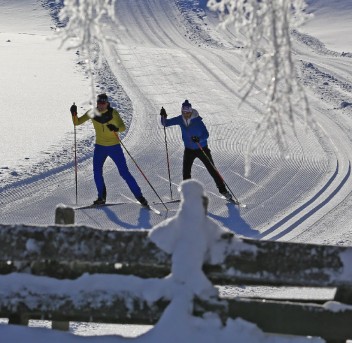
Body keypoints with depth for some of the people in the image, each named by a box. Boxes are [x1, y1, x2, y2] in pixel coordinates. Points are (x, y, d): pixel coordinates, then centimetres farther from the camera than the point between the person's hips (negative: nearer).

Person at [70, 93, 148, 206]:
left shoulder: (113, 113, -13)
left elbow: (123, 127, -14)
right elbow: (77, 122, -2)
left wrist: (116, 128, -36)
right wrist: (74, 114, -22)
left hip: (114, 147, -3)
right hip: (100, 147, 3)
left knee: (124, 173, -4)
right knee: (97, 171, -5)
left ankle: (139, 196, 3)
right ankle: (102, 197, 12)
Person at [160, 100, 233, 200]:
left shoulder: (197, 120, -23)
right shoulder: (180, 119, -10)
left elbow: (206, 134, -24)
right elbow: (166, 123, -4)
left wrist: (199, 139, -44)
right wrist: (163, 116, -25)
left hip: (202, 149, -4)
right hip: (189, 149, 4)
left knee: (212, 170, 1)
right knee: (186, 172, -5)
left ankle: (223, 190, 12)